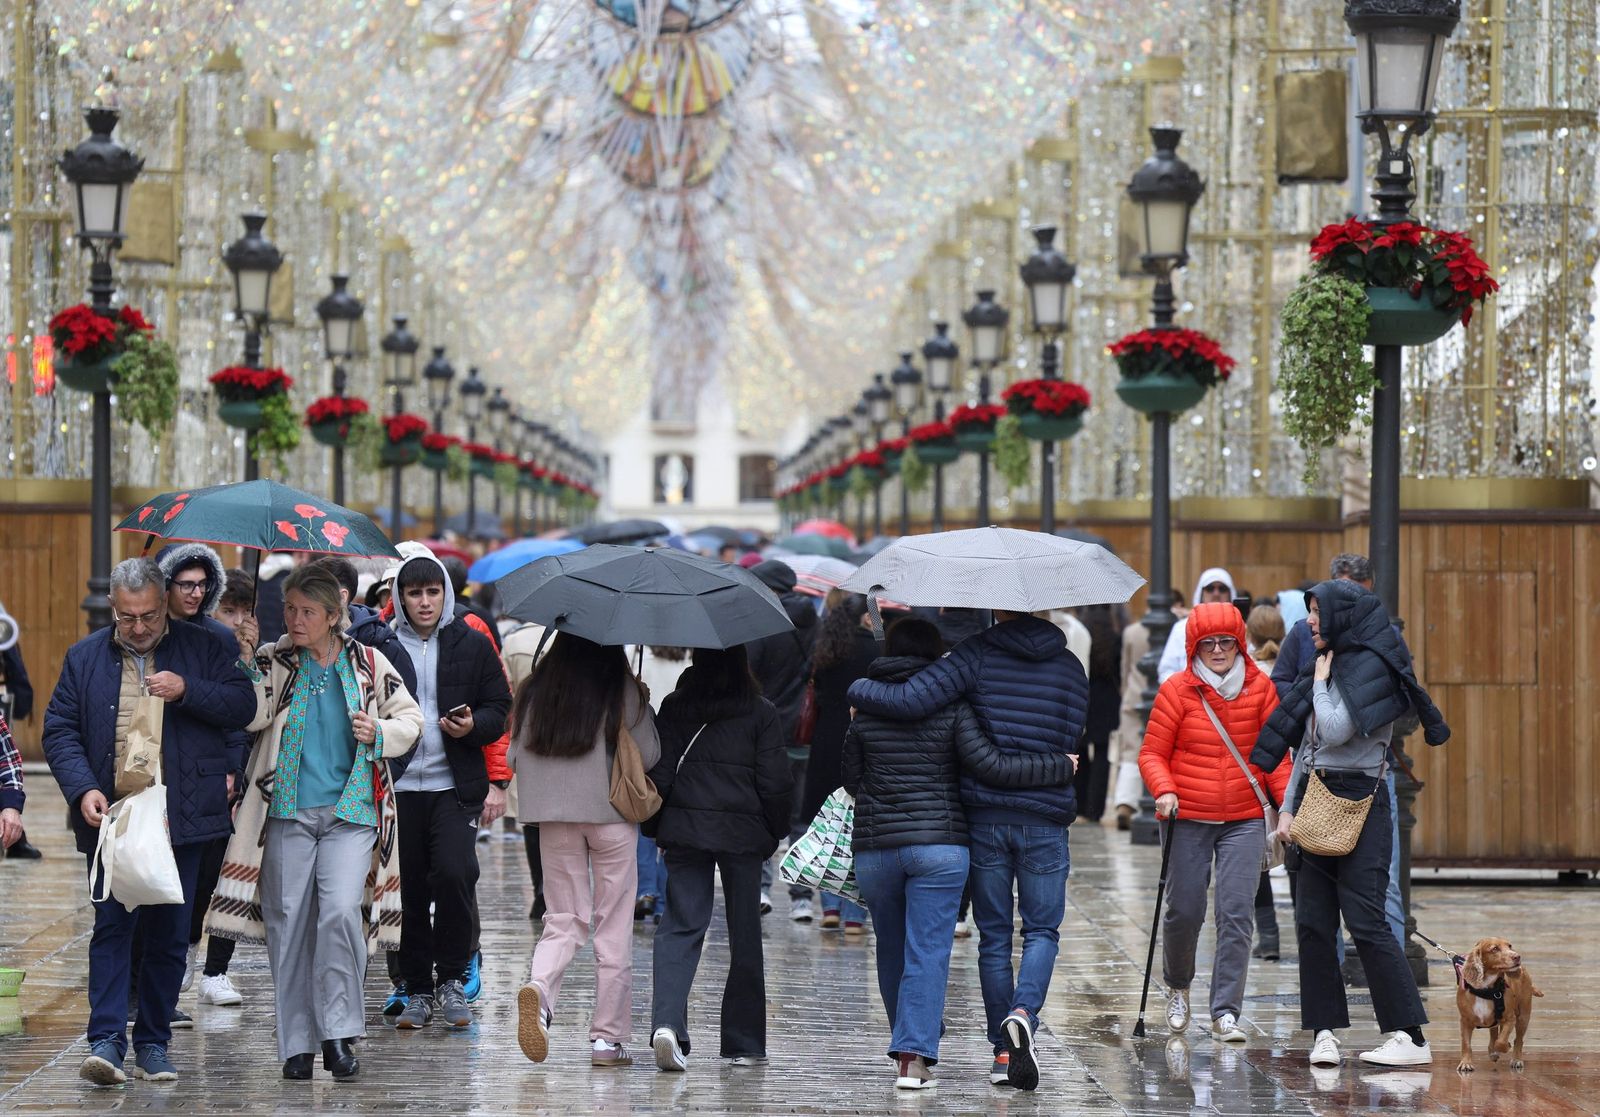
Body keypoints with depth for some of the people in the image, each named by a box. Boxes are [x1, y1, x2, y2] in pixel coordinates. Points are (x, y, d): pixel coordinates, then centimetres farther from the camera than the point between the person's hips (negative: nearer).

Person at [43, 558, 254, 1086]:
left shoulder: (199, 648, 6)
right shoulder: (85, 657, 8)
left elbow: (242, 705, 0)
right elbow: (60, 730, 6)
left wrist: (187, 690, -16)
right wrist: (83, 789, -10)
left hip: (180, 820, 0)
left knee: (170, 934, 5)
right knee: (111, 928, -7)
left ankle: (153, 1042, 14)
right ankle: (107, 1041, -10)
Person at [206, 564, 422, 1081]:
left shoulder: (368, 664, 8)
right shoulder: (272, 661, 6)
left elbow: (410, 719, 16)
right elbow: (251, 716, -10)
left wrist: (378, 733, -3)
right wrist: (244, 659, -20)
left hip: (351, 808, -1)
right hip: (288, 810, 1)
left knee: (340, 911, -17)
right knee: (288, 921, 0)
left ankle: (338, 1032, -7)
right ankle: (297, 1043, 9)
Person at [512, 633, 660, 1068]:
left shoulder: (534, 689, 2)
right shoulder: (623, 689, -8)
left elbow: (516, 756, 7)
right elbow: (649, 755, -3)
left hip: (553, 818, 3)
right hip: (611, 814, -3)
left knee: (564, 919, 11)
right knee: (613, 926, 6)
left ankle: (539, 986, -20)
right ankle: (608, 1037, 7)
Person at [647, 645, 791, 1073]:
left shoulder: (674, 708, 2)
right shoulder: (762, 714, -3)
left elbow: (658, 773, 2)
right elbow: (774, 782, -4)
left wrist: (656, 827, 14)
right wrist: (776, 833, 8)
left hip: (683, 829, 1)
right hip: (742, 832, -1)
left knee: (680, 927, -1)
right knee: (744, 935, 9)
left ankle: (666, 1022, -24)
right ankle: (743, 1042, 15)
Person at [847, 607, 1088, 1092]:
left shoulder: (977, 655, -6)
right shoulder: (1070, 666, 5)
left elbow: (911, 701, -17)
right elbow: (1068, 742, 8)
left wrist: (859, 690, 0)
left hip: (985, 815, -1)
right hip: (1046, 819, 1)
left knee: (993, 936, 9)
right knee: (1042, 930, 8)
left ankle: (1002, 1051, 10)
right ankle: (1024, 1012, -20)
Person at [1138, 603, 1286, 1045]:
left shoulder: (1260, 688, 3)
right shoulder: (1177, 689, -3)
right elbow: (1153, 753, 1)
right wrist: (1164, 791, -17)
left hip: (1244, 821, 1)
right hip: (1187, 820, -1)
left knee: (1236, 913, -9)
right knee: (1184, 911, 4)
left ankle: (1226, 1011, -5)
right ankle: (1177, 987, 32)